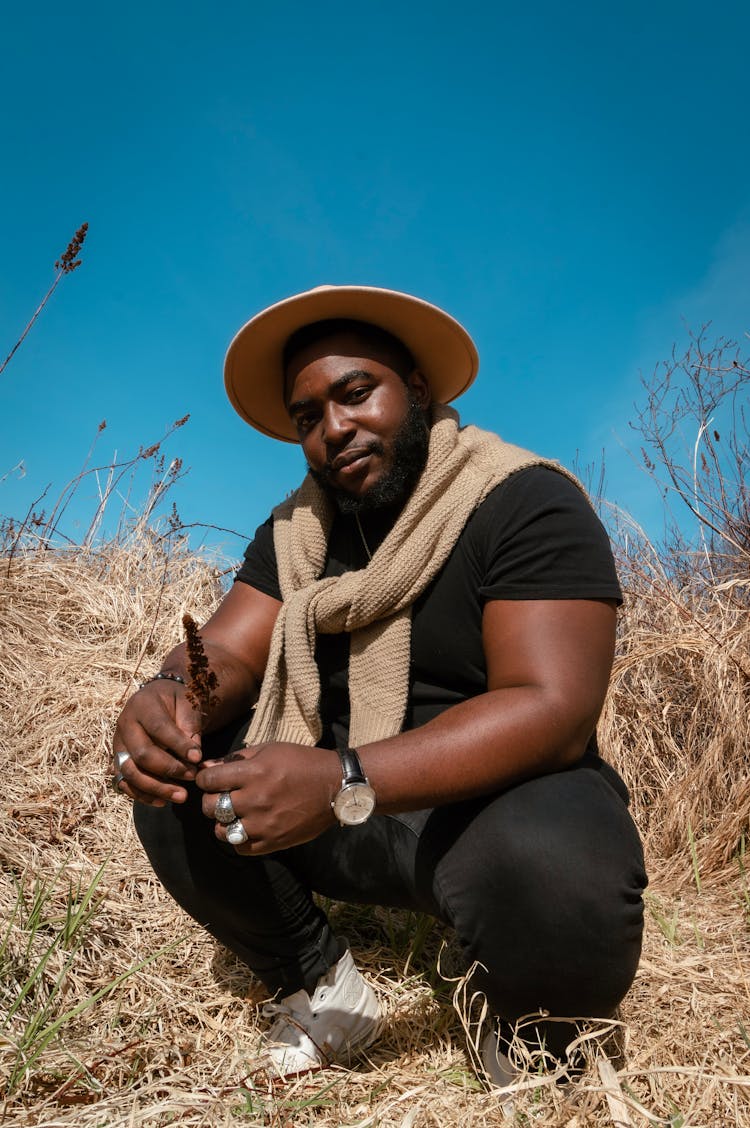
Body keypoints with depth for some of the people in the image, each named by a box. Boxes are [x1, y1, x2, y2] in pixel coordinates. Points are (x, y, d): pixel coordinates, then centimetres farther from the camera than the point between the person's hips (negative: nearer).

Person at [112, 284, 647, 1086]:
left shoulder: (525, 502, -15)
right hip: (336, 802, 6)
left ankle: (527, 1051, -1)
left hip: (496, 801, -5)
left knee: (555, 879, -37)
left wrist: (343, 782, -37)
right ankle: (325, 993, 7)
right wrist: (172, 694, -28)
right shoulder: (296, 530, 7)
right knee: (173, 789, -10)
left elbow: (553, 710, -26)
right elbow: (228, 652, -1)